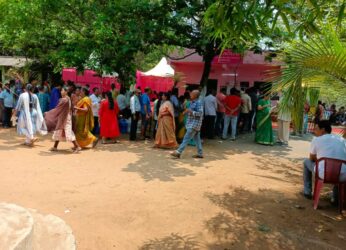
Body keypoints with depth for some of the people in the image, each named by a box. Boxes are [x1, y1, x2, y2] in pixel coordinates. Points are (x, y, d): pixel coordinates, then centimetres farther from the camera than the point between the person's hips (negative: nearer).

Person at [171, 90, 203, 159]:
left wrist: (191, 111, -24)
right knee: (197, 139, 12)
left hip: (194, 124, -10)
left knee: (186, 138, -9)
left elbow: (200, 113, -20)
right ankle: (200, 153, 18)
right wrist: (187, 111, 5)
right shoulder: (192, 102, 15)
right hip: (191, 124, 10)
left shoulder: (198, 103, -14)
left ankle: (178, 152, -9)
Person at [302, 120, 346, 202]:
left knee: (306, 162, 26)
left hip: (324, 174, -3)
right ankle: (336, 197, 37)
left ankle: (307, 192, 31)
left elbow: (312, 159, 16)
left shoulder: (316, 140, 3)